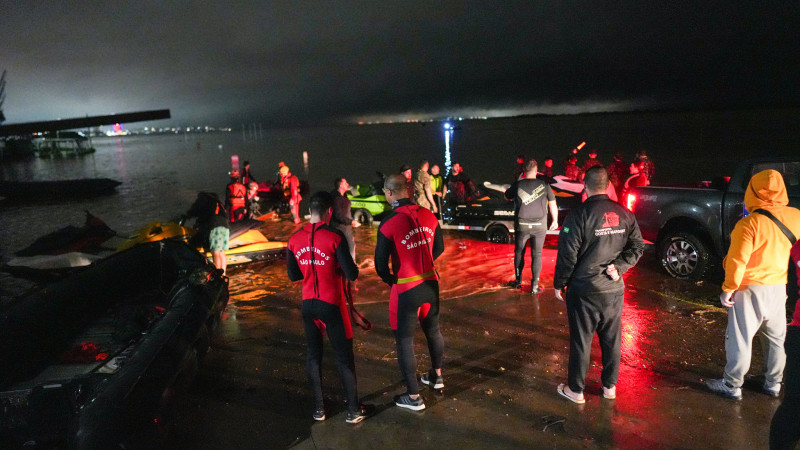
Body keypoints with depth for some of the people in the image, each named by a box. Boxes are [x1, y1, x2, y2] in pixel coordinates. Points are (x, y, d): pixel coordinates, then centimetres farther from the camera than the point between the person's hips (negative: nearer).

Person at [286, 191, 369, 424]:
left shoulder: (295, 239, -1)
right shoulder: (335, 237, -16)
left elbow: (293, 275, 9)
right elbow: (352, 274, -15)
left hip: (308, 304, 5)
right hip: (331, 304, -4)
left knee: (313, 354, 15)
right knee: (344, 356, 8)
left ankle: (318, 408, 25)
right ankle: (353, 410, 17)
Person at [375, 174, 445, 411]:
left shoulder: (389, 223, -18)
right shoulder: (428, 215, -3)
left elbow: (381, 264, -14)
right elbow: (439, 248, 10)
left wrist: (390, 280, 5)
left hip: (406, 288, -5)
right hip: (431, 283, 6)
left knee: (404, 339, 9)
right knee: (432, 328, 25)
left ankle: (413, 397, 17)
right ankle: (436, 375, 45)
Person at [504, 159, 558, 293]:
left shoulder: (517, 185, -6)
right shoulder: (544, 185, -5)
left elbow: (507, 197, 13)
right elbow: (552, 204, 3)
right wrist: (555, 220, 17)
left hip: (522, 225, 0)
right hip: (539, 226, 0)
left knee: (519, 253, 17)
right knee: (536, 255, 7)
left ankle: (518, 281, 27)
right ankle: (534, 286, 8)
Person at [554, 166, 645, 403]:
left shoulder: (579, 215, -16)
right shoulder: (624, 214, 2)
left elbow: (567, 256, -15)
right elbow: (637, 247, 4)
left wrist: (559, 284, -4)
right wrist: (619, 267, -4)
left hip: (584, 289, -5)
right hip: (614, 288, 5)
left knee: (580, 341, 7)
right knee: (611, 339, 18)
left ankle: (575, 390, 19)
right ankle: (610, 386, 32)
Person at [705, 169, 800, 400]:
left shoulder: (750, 224, -22)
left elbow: (737, 262, -20)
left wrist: (727, 289, -11)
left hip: (751, 289, -6)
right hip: (780, 288, 6)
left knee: (740, 338, 6)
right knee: (777, 338, 20)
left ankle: (731, 386, 16)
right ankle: (773, 383, 33)